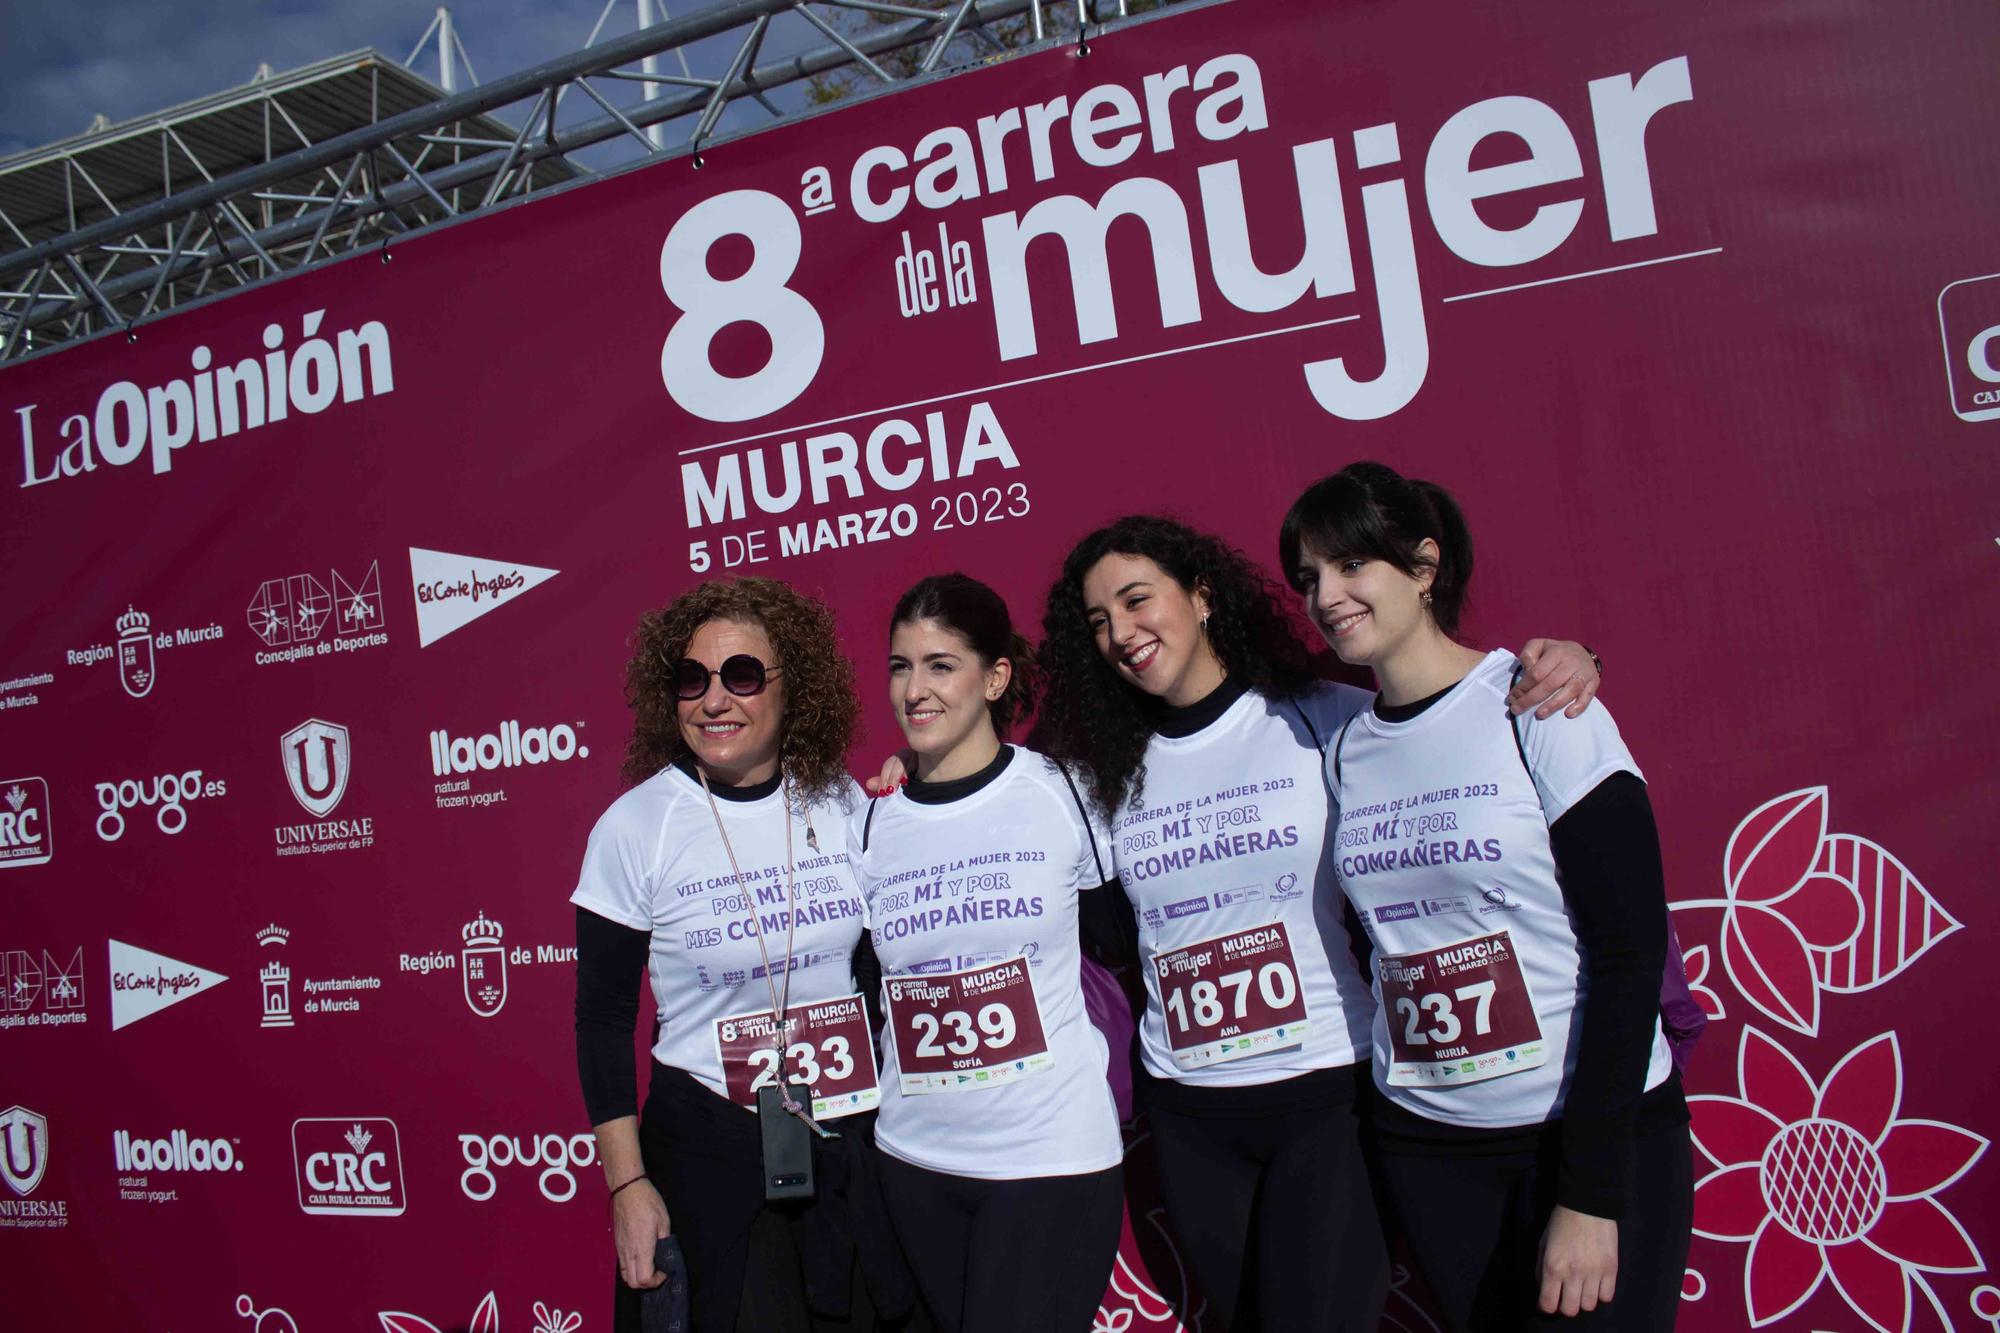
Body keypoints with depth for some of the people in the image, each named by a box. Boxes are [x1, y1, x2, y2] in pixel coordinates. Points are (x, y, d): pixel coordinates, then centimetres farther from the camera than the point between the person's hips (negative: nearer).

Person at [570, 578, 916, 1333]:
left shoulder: (841, 802, -3)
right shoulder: (635, 828, -10)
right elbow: (603, 1021, -5)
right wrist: (627, 1184, -7)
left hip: (855, 1146, 3)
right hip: (708, 1153, -3)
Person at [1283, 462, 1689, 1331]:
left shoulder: (1539, 708, -11)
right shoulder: (1343, 748, 3)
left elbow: (1630, 953, -14)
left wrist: (1591, 1194, -16)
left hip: (1598, 1129, -4)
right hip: (1425, 1135, 4)